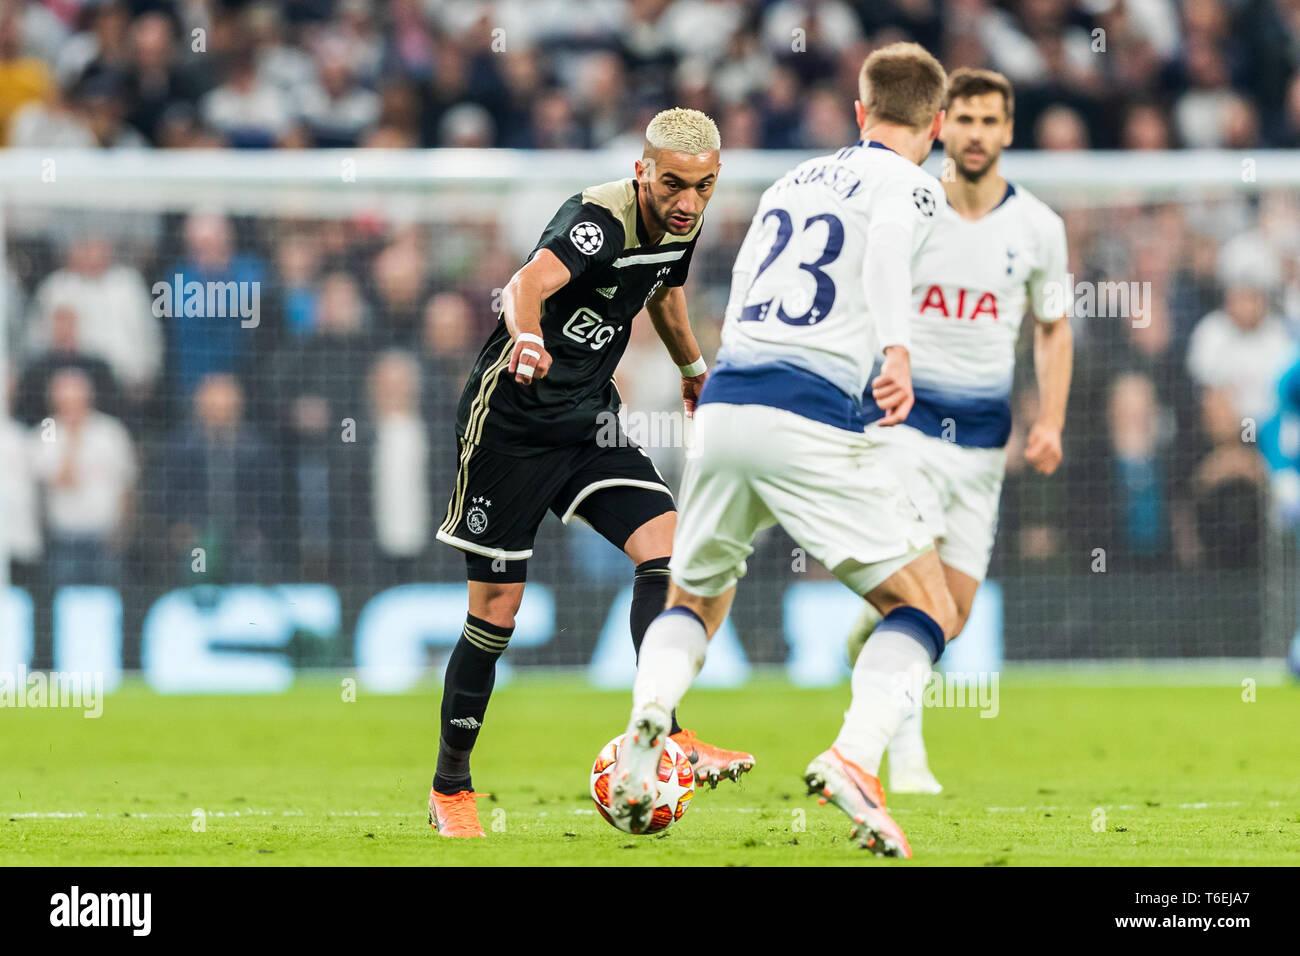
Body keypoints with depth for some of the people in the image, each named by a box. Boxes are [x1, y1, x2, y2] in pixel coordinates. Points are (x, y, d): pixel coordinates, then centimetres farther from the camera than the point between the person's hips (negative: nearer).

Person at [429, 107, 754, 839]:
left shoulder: (681, 227, 0)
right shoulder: (600, 221, -25)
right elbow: (530, 281, -45)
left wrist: (694, 368, 35)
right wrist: (527, 337, -66)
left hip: (590, 418, 7)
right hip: (512, 417, -7)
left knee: (667, 544, -15)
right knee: (497, 610, -1)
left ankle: (662, 730, -16)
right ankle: (451, 790, 13)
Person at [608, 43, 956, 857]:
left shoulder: (795, 179, 23)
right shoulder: (912, 186, 3)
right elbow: (887, 247, -20)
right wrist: (899, 353, -33)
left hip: (723, 401, 6)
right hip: (813, 417, -6)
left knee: (695, 599, 25)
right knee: (929, 607, 4)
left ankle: (647, 724, -4)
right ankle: (856, 757, -20)